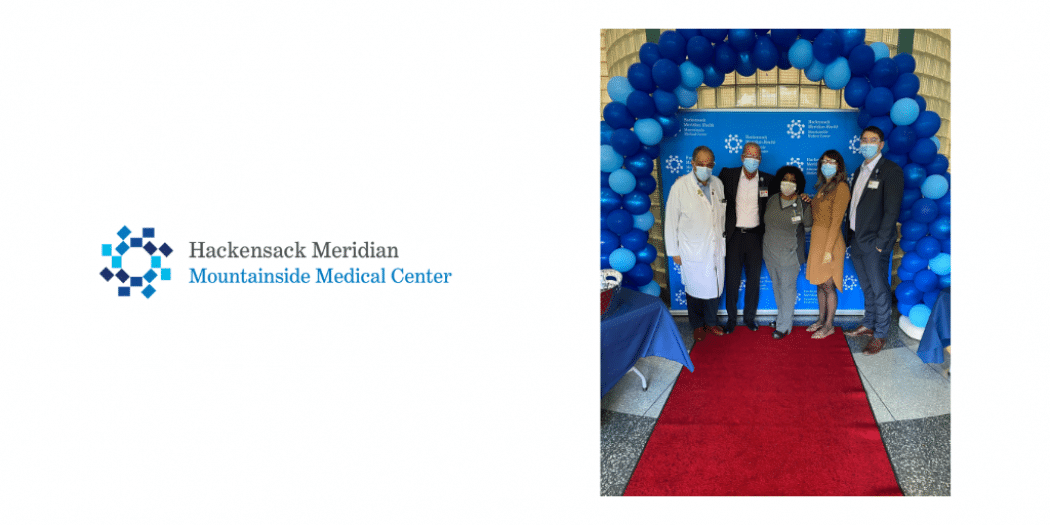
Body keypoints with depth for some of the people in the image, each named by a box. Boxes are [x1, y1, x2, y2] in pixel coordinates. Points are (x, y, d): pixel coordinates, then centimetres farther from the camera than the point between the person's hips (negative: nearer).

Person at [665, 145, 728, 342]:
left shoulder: (718, 184, 1)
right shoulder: (680, 186, -12)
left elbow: (722, 215, 12)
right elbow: (671, 221, -8)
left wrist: (723, 241, 13)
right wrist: (674, 251, -5)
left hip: (716, 250, 4)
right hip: (692, 252, -4)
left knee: (714, 288, 14)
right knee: (695, 290, 9)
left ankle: (711, 322, 36)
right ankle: (698, 325, 30)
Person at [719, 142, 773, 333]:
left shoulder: (768, 180, 2)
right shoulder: (728, 175, -1)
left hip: (755, 236, 1)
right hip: (734, 235, -1)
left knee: (754, 279, 9)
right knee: (732, 279, 4)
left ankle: (749, 316, 24)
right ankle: (731, 318, 18)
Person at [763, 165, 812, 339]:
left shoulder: (802, 203, -9)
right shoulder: (772, 200, 3)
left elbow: (808, 224, -5)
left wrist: (806, 207, -13)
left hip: (789, 252, -5)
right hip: (770, 251, 5)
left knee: (787, 286, 0)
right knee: (776, 285, 15)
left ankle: (784, 325, 9)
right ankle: (786, 317, 32)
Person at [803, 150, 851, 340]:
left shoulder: (841, 187, -14)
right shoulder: (823, 187, 12)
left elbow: (836, 221, -17)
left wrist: (828, 249, -19)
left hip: (830, 241, -8)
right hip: (816, 240, 8)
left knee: (828, 285, 1)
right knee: (820, 284, 15)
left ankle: (829, 326, 12)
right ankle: (821, 320, 27)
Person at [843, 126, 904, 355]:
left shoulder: (891, 171, -11)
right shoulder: (860, 170, 14)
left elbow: (892, 210, -15)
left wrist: (880, 242, -17)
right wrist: (849, 235, 11)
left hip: (874, 243, -7)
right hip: (857, 240, 7)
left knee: (879, 290, 0)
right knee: (866, 288, 18)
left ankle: (880, 335, 9)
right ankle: (868, 325, 31)